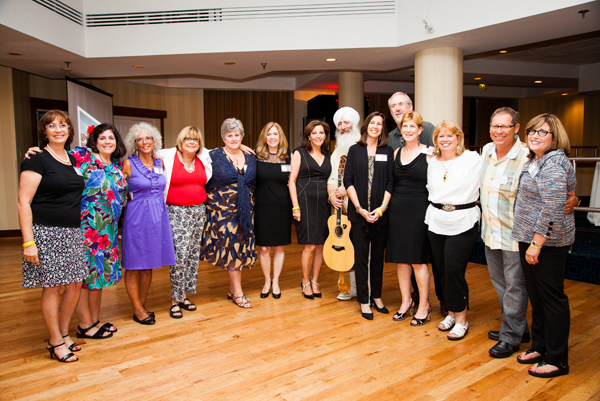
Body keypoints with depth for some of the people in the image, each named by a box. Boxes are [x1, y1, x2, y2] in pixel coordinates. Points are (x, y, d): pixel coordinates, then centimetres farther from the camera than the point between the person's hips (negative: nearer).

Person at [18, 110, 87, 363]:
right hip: (45, 232, -6)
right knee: (53, 287, 0)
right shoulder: (37, 160, -7)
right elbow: (24, 202, -11)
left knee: (75, 284, 9)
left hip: (72, 232, 7)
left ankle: (64, 334, 26)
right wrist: (28, 242, -17)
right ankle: (56, 343, 15)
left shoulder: (74, 160, 13)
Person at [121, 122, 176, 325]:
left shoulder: (159, 162, 9)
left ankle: (142, 305, 24)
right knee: (134, 265, 2)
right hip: (137, 217, -5)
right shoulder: (128, 164, -4)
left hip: (158, 216, 5)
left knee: (149, 265, 11)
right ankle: (137, 310, 15)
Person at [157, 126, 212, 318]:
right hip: (176, 212, -5)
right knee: (179, 255, -10)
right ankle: (175, 300, 4)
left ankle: (184, 295, 23)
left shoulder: (204, 158, 8)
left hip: (199, 211, 5)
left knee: (193, 254, 9)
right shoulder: (167, 157, -4)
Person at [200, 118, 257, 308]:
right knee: (231, 248, -4)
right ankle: (238, 293, 5)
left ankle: (232, 289, 21)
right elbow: (205, 184, -1)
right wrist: (210, 203, -7)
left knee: (242, 248, 7)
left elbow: (255, 183, 14)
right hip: (222, 209, -4)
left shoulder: (251, 158, 10)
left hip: (245, 211, 5)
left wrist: (250, 204, 6)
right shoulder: (214, 156, -2)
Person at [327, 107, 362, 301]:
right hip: (339, 205, 6)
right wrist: (332, 195, -3)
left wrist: (348, 189, -18)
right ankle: (347, 287, 18)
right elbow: (331, 178, 15)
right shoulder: (337, 151, 19)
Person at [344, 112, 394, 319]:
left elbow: (391, 182, 1)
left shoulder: (388, 151, 6)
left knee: (378, 256, 11)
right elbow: (348, 180, -1)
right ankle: (363, 300, 15)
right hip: (359, 213, -1)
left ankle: (376, 296, 26)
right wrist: (359, 208, -10)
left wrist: (382, 208, -11)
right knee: (361, 257, 4)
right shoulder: (355, 150, 5)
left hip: (380, 214, 1)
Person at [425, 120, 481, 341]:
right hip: (436, 221, 5)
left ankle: (461, 318, 8)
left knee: (454, 269, -9)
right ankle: (451, 312, 25)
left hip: (463, 222, -5)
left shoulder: (473, 159, -3)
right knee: (442, 269, 9)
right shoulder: (432, 162, 11)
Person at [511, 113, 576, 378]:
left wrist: (537, 243, -23)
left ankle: (557, 360, 15)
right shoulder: (533, 161, 14)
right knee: (536, 295, 17)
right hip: (531, 238, 10)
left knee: (551, 297, 1)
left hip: (548, 242, -10)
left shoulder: (553, 164, -17)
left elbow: (553, 208, -25)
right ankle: (539, 346, 32)